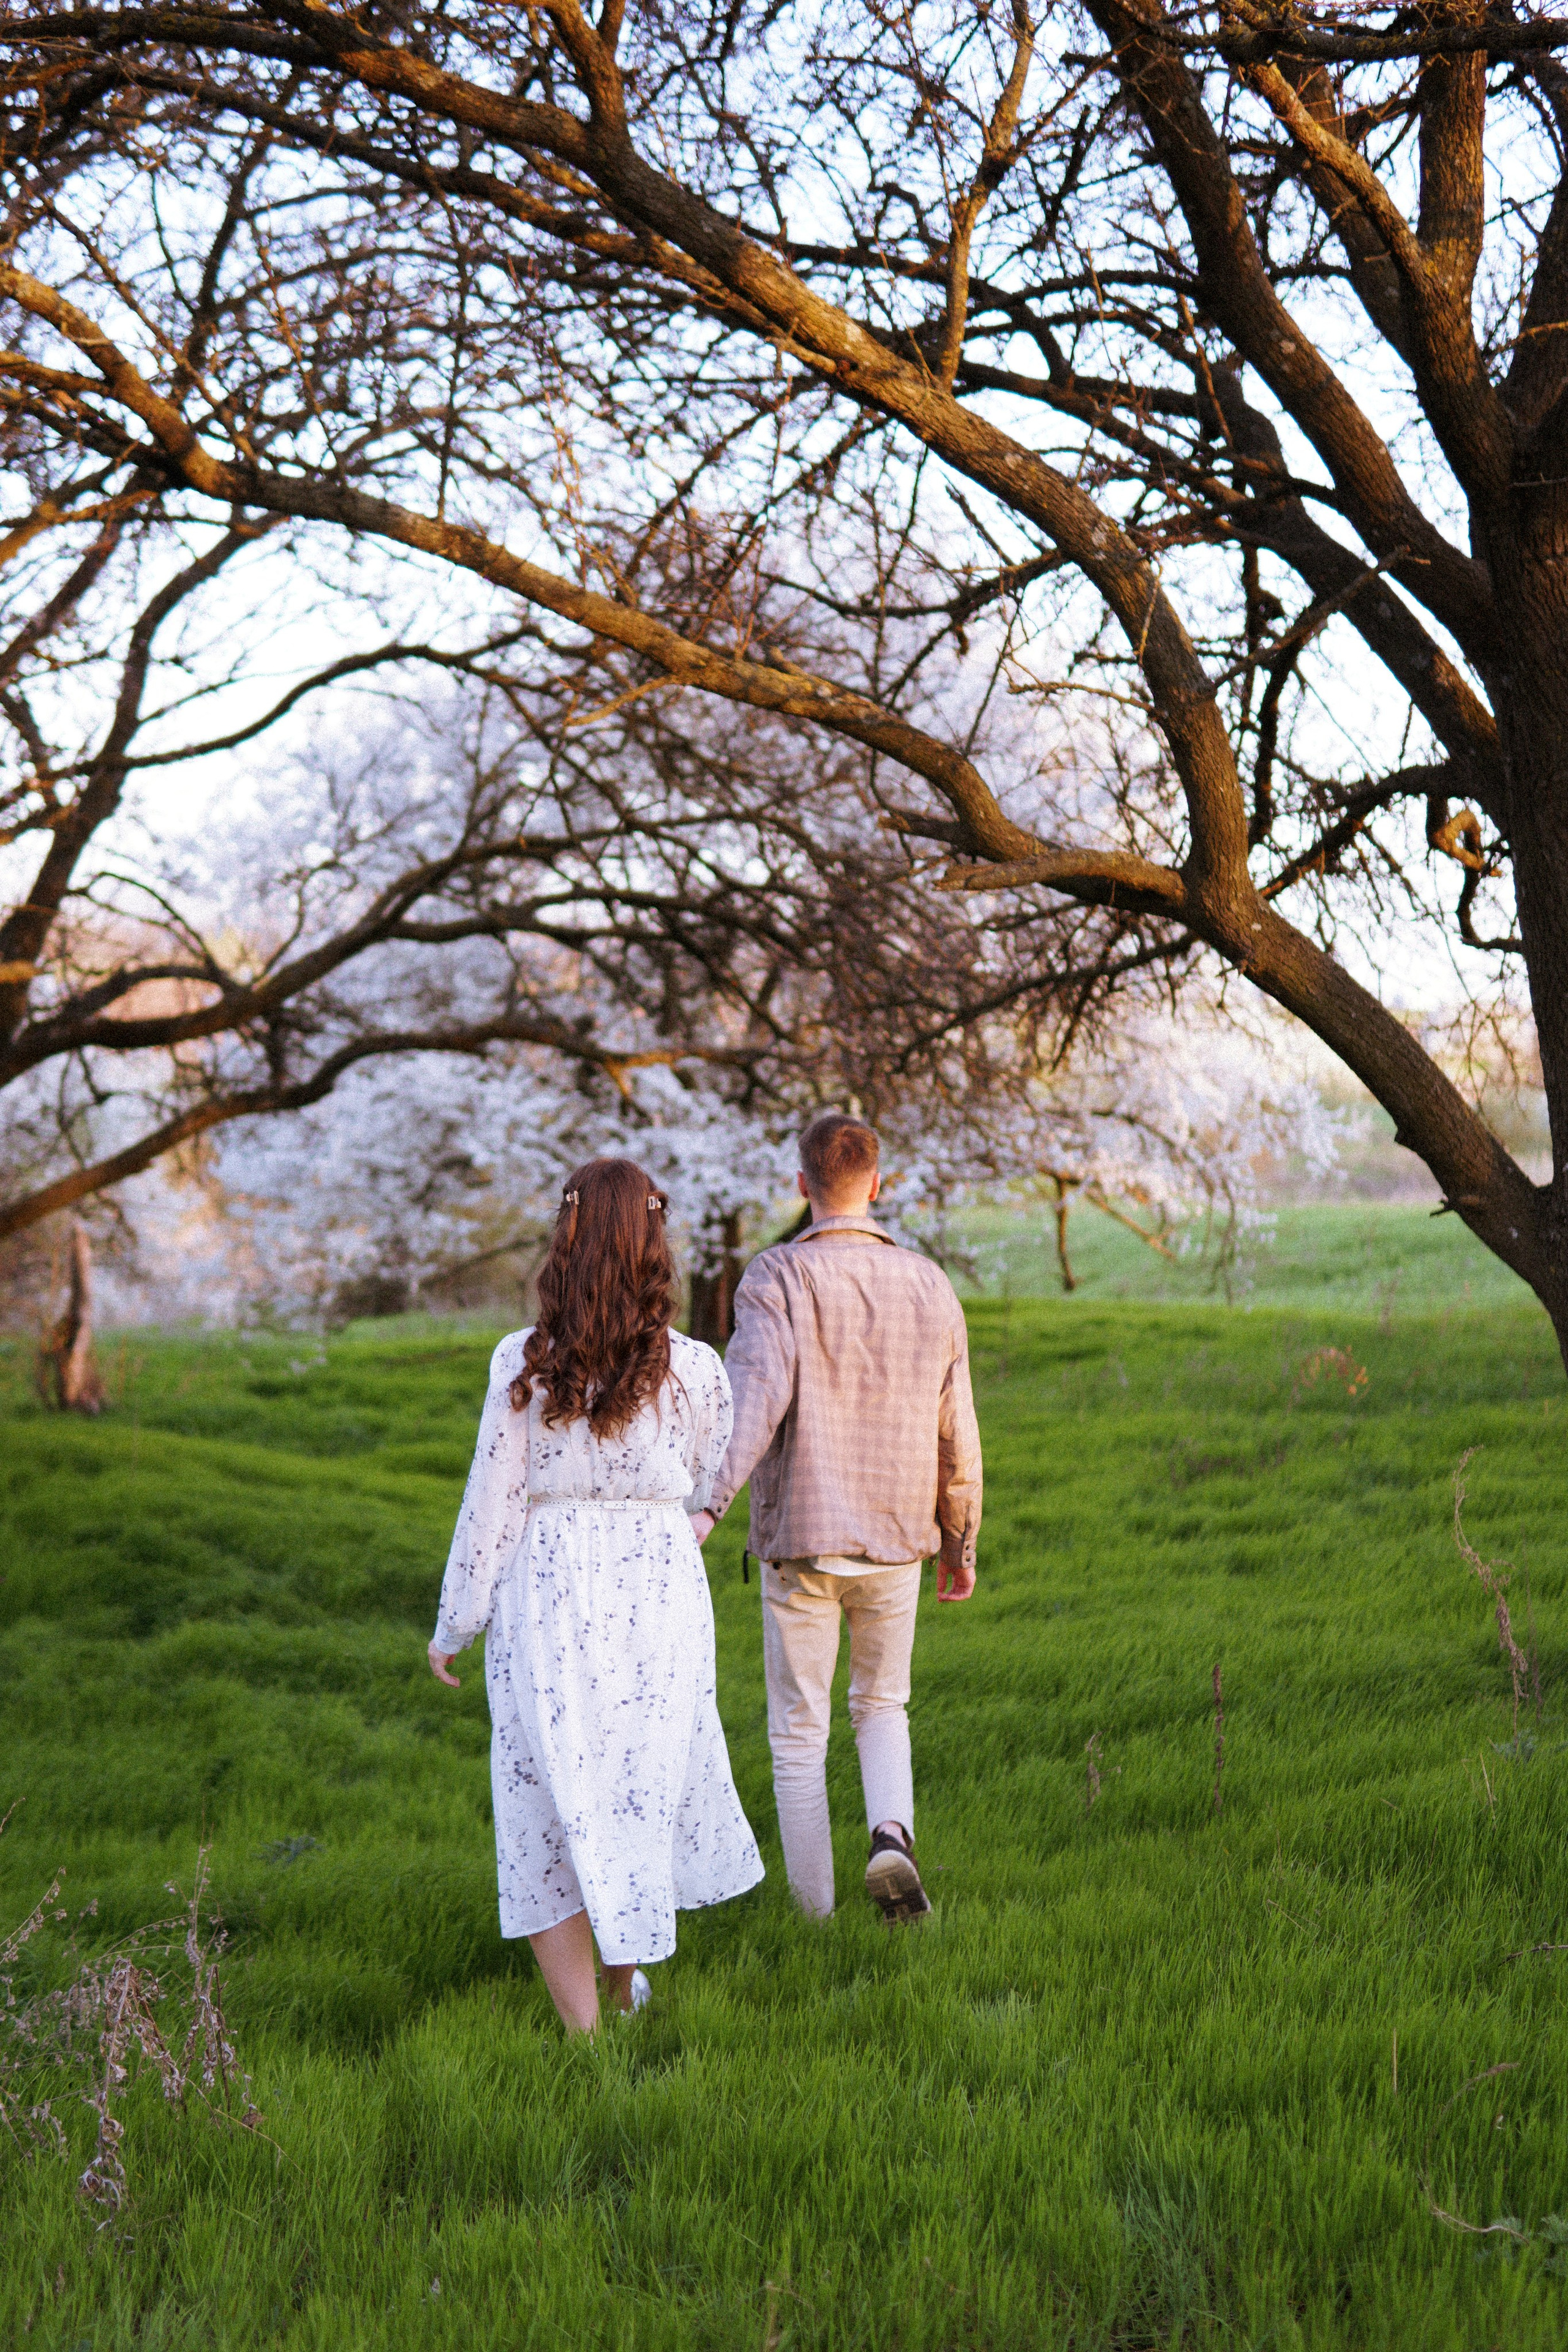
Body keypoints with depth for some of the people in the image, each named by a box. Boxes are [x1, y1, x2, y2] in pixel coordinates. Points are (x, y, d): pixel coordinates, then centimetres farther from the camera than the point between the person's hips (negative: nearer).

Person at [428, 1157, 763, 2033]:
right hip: (661, 1594, 2)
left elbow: (492, 1504, -6)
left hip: (547, 1601, -1)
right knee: (647, 1784, 21)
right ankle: (627, 1985, 39)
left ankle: (583, 2028, 7)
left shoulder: (525, 1364, -11)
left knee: (553, 1806, 9)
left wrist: (456, 1626, 5)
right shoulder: (695, 1370, -8)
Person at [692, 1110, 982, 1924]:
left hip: (799, 1544, -3)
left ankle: (816, 1926, 15)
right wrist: (960, 1543, 16)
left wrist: (703, 1507, -38)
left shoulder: (776, 1277, -11)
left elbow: (756, 1395, -28)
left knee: (799, 1735, 10)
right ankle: (891, 1839, -4)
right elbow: (955, 1436, 3)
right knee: (881, 1709, 23)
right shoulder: (930, 1287, 1)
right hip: (895, 1547, 3)